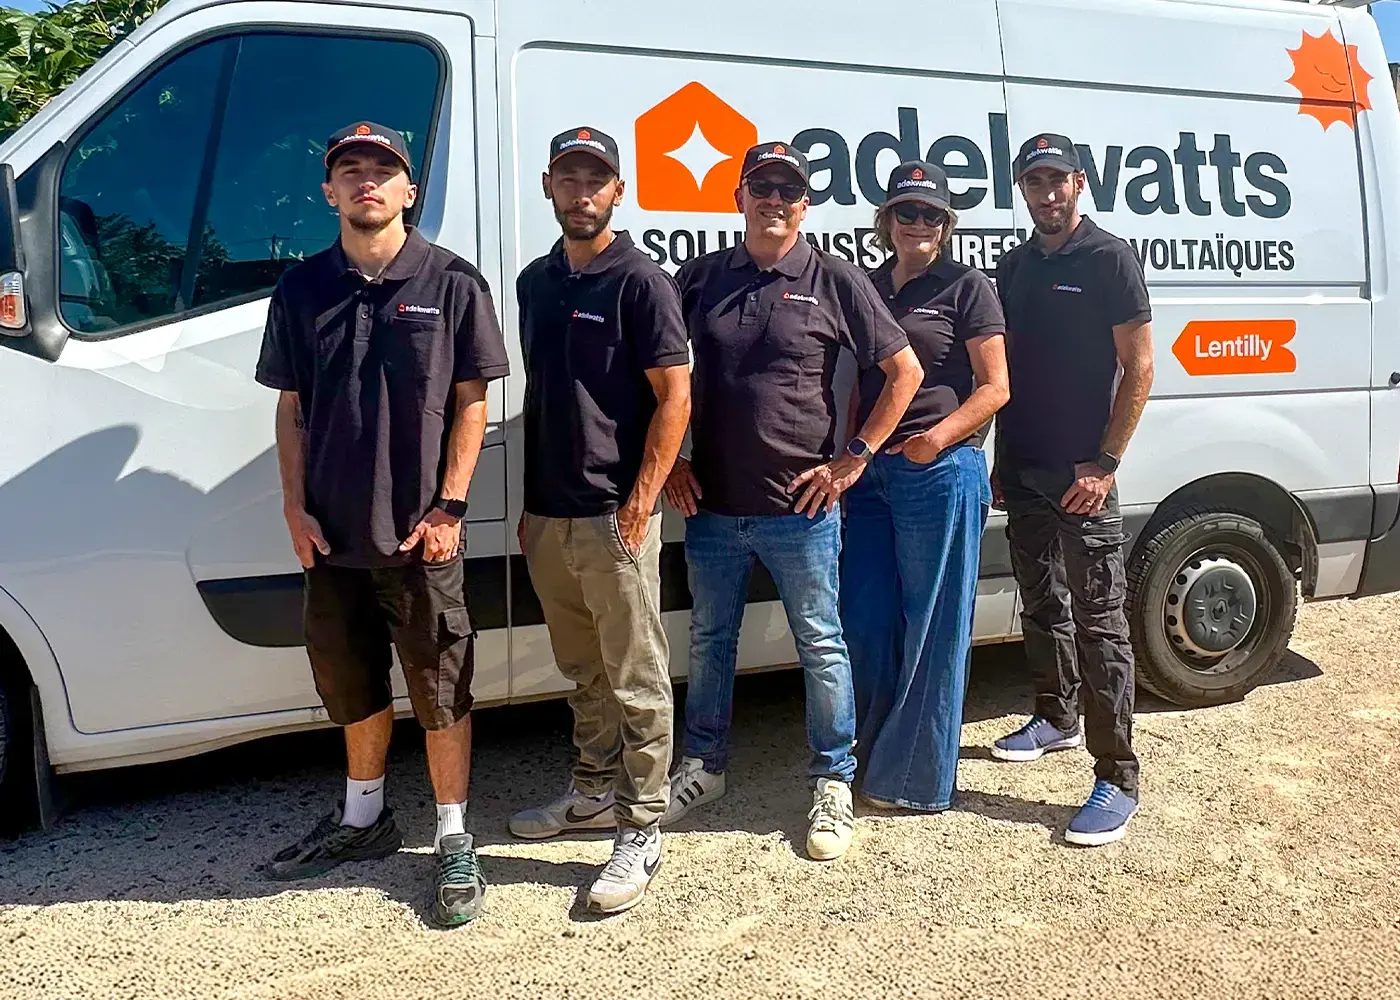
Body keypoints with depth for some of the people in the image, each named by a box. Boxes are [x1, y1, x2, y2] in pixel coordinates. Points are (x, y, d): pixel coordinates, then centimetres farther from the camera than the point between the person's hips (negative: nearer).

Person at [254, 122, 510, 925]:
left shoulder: (452, 282, -4)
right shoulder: (303, 288, 6)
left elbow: (470, 403, -4)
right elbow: (292, 408, 9)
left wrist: (448, 507, -11)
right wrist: (295, 507, 1)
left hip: (418, 534, -4)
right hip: (332, 533, 5)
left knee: (441, 691, 4)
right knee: (350, 685, 19)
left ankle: (455, 841, 19)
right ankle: (363, 818, 39)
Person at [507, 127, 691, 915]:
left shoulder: (642, 281, -7)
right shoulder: (536, 282, 14)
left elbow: (675, 397, -11)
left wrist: (640, 503, -18)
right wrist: (530, 503, 15)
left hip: (614, 516, -7)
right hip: (548, 516, 7)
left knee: (638, 681, 1)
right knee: (583, 673, 19)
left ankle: (641, 833, 10)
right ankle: (594, 793, 34)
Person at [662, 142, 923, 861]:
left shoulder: (835, 281, -2)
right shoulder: (701, 278, 5)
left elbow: (905, 371, 0)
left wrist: (854, 459, -6)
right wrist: (670, 460, 5)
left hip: (800, 507, -3)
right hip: (710, 506, 3)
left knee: (821, 647, 7)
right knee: (708, 641, 16)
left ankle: (834, 784, 23)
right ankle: (703, 768, 34)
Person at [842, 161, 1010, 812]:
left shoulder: (967, 288, -1)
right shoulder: (868, 289, 16)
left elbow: (994, 388, -5)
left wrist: (938, 436, -18)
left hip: (941, 473, -6)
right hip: (871, 473, 6)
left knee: (933, 629, 2)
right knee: (865, 623, 10)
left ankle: (916, 780, 14)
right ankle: (874, 758, 28)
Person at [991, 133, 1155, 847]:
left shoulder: (1110, 260, -5)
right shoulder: (1014, 267, 13)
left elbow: (1138, 369, -9)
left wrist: (1105, 463, -15)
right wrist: (1000, 459, 13)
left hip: (1082, 474, -6)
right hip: (1023, 471, 7)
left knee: (1099, 620, -5)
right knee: (1041, 605, 17)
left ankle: (1117, 778, -1)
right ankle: (1056, 719, 36)